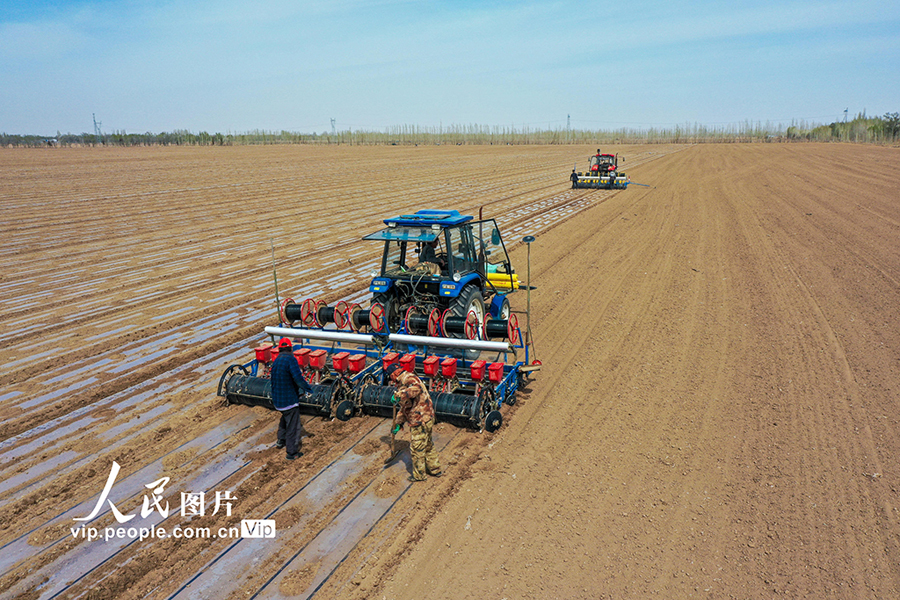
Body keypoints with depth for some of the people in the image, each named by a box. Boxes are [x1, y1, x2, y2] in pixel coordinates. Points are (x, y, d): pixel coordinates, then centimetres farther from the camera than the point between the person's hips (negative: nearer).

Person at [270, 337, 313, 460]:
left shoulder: (276, 361, 6)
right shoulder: (290, 359, -20)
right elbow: (298, 378, -28)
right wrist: (308, 388, -13)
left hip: (277, 399, 9)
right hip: (289, 400, -9)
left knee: (285, 418, 32)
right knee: (293, 426, 2)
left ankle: (281, 441, 44)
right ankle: (292, 452, 8)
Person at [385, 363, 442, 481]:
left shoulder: (408, 378, -13)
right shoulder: (401, 384, 20)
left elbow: (417, 388, -38)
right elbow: (404, 407, 26)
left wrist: (399, 395, -37)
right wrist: (398, 423, 23)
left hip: (420, 420, -10)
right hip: (427, 418, 10)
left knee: (416, 448, 3)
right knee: (427, 445, 22)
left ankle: (419, 475, 17)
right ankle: (435, 469, 36)